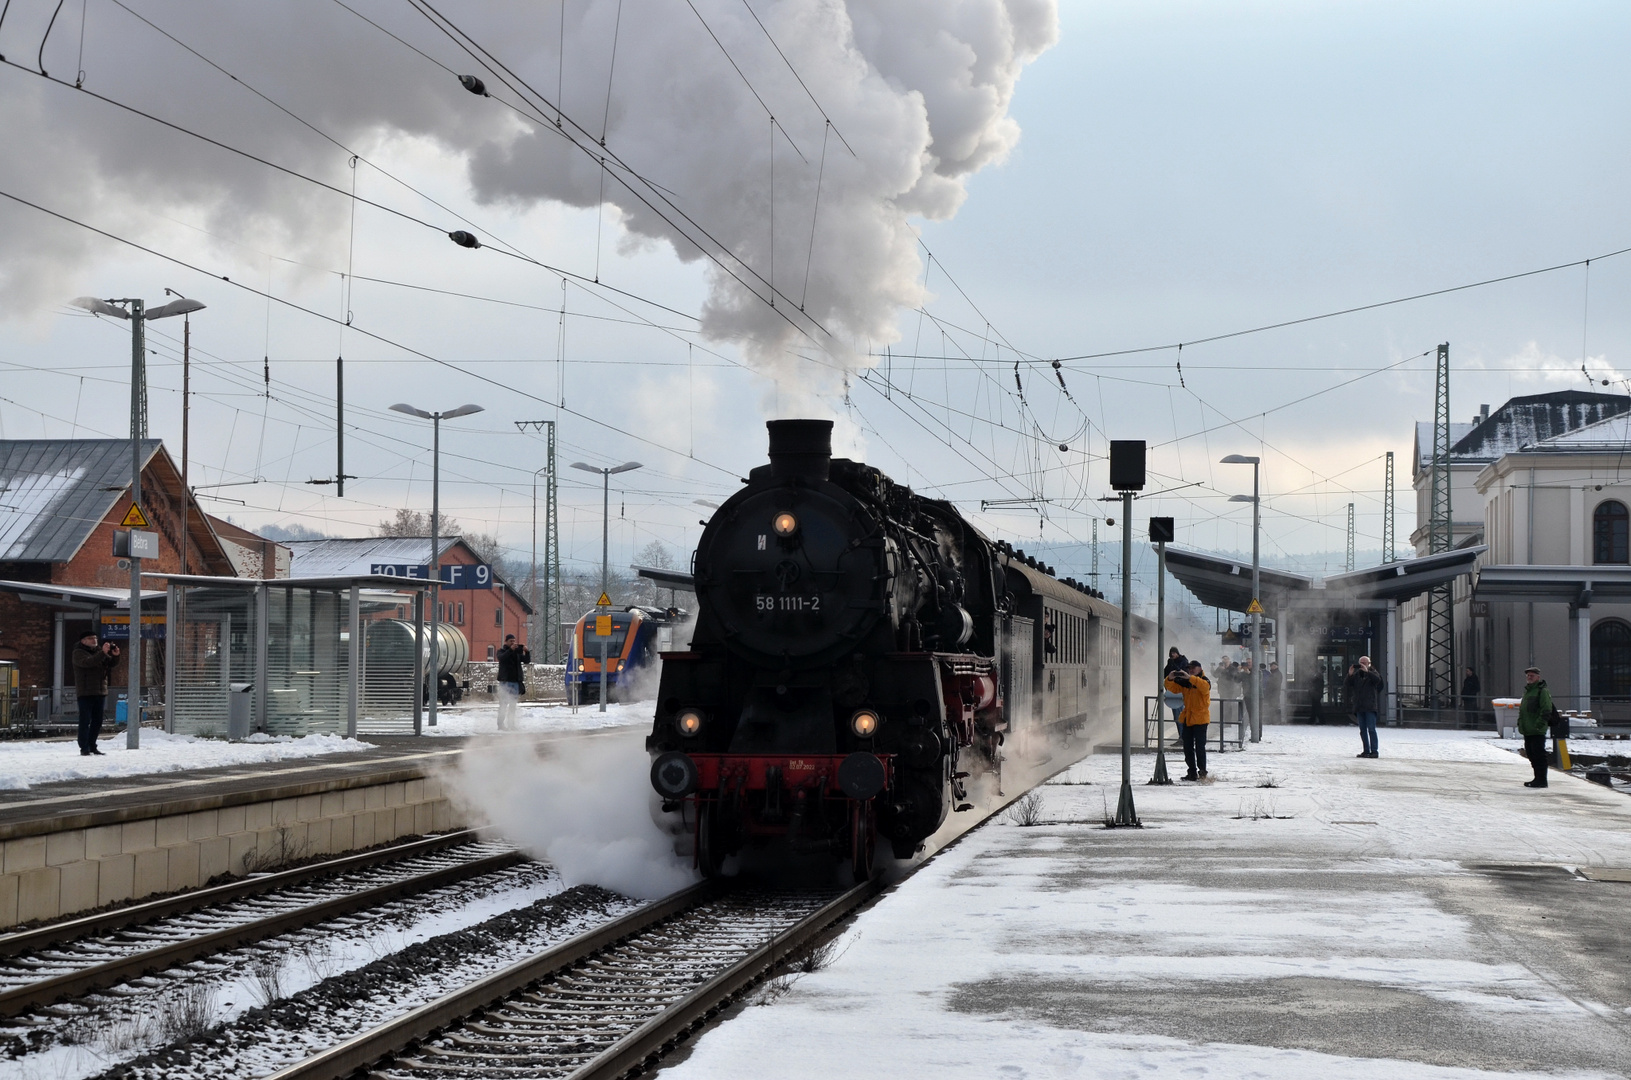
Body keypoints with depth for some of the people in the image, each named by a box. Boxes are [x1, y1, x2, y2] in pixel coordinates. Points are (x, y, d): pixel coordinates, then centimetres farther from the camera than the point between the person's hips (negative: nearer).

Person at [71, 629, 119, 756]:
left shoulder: (99, 650, 17)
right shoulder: (78, 653, -3)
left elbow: (111, 663, 8)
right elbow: (88, 662, -23)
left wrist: (115, 655, -13)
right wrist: (103, 653, -33)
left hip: (100, 692, 7)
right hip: (85, 692, -7)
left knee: (97, 721, 9)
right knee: (85, 721, -7)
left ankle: (92, 746, 17)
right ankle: (84, 748, -7)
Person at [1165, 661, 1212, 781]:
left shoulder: (1204, 680, -6)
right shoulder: (1185, 682, 11)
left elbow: (1205, 686, -29)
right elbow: (1173, 688, 8)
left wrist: (1190, 678, -36)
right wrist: (1170, 679, -13)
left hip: (1200, 718, -6)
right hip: (1187, 718, 6)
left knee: (1199, 746, -7)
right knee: (1187, 746, 7)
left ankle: (1202, 771, 1)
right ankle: (1192, 772, 13)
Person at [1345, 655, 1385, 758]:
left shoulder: (1372, 674, 4)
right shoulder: (1356, 675, 14)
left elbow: (1377, 679, -18)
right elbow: (1345, 686, 7)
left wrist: (1367, 671, -24)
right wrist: (1349, 675, -8)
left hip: (1370, 707, -5)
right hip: (1359, 707, 5)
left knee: (1371, 729, -10)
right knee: (1363, 730, 6)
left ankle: (1374, 751, -11)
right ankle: (1366, 751, 10)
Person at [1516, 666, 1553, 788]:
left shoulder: (1542, 691, -8)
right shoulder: (1527, 691, 21)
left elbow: (1546, 710, -15)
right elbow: (1522, 710, 28)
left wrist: (1539, 725, -21)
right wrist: (1520, 724, 18)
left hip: (1537, 731, -9)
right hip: (1527, 731, 9)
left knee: (1539, 754, -9)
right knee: (1532, 755, 12)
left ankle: (1541, 780, -7)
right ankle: (1538, 779, 19)